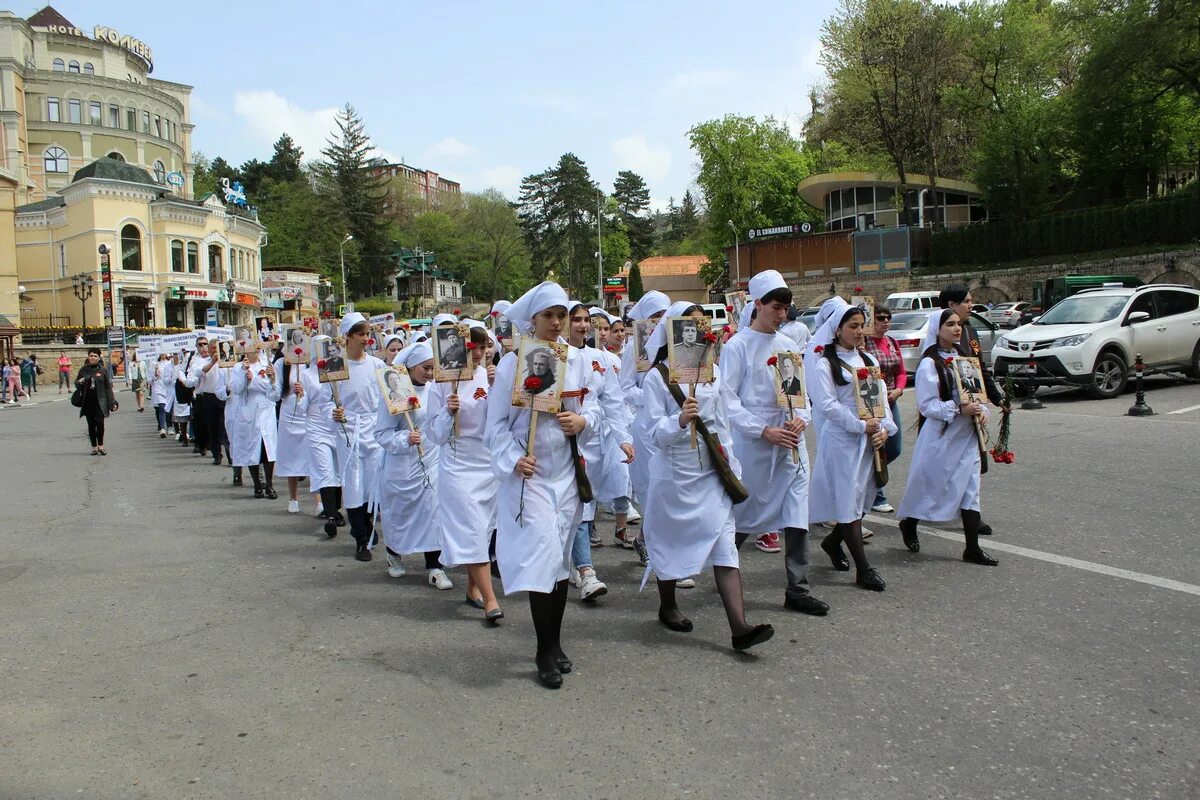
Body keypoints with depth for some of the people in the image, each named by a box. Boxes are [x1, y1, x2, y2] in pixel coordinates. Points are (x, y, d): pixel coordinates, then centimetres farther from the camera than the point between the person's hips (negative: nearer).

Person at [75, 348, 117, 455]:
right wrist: (80, 382, -11)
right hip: (88, 401, 2)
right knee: (91, 424, 5)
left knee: (100, 423, -9)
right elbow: (76, 384, 15)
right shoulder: (83, 370, 6)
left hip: (100, 401, -2)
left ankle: (100, 445, 6)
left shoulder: (103, 370, 2)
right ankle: (94, 447, 13)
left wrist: (112, 402, -2)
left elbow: (108, 387, 3)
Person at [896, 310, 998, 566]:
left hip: (967, 435, 6)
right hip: (940, 435, -6)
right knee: (930, 486, 6)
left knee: (970, 489, 2)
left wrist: (980, 409, -1)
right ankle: (908, 523, 33)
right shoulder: (929, 363, -11)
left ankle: (973, 548, 5)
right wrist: (957, 408, -24)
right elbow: (927, 404, -15)